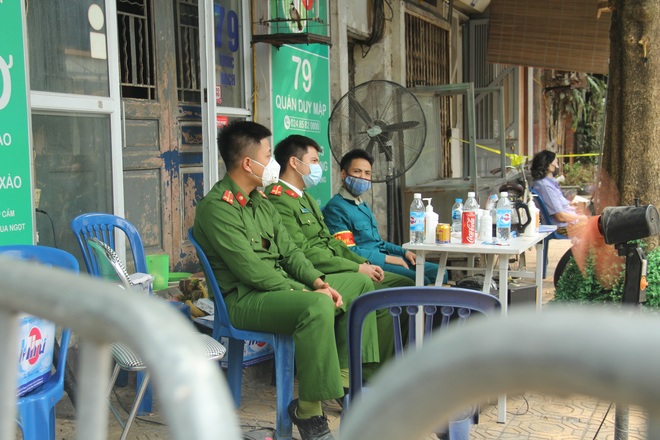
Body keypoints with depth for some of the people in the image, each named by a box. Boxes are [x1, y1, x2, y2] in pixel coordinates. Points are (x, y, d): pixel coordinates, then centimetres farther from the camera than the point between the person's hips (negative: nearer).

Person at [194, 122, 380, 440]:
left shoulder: (261, 202, 15)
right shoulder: (216, 207, -15)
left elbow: (288, 251, 13)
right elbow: (251, 270, -22)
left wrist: (318, 281, -5)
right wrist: (306, 293, -21)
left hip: (281, 287, 10)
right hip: (244, 299, -10)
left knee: (360, 283, 12)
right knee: (317, 306, -36)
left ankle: (346, 377, 14)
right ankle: (308, 410, -23)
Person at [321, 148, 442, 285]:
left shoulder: (362, 205, 19)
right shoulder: (336, 208, -13)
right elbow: (349, 251, -19)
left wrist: (403, 252, 12)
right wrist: (386, 258, -15)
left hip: (383, 257, 10)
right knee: (421, 282, -25)